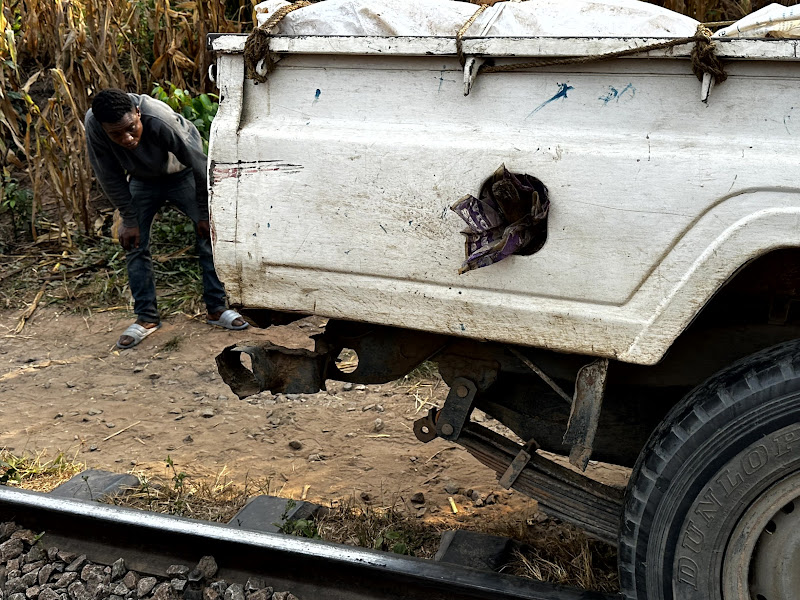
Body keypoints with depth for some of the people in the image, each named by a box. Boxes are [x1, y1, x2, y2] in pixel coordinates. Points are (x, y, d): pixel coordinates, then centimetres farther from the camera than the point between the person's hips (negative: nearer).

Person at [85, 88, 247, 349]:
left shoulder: (162, 120, -41)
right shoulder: (93, 125, -32)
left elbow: (199, 165, -27)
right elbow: (110, 177, -15)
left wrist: (203, 214, -18)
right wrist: (129, 219, -11)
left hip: (182, 174, -2)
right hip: (142, 180, 3)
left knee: (209, 235, -6)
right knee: (134, 243, -3)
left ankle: (217, 308, 7)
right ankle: (146, 317, 9)